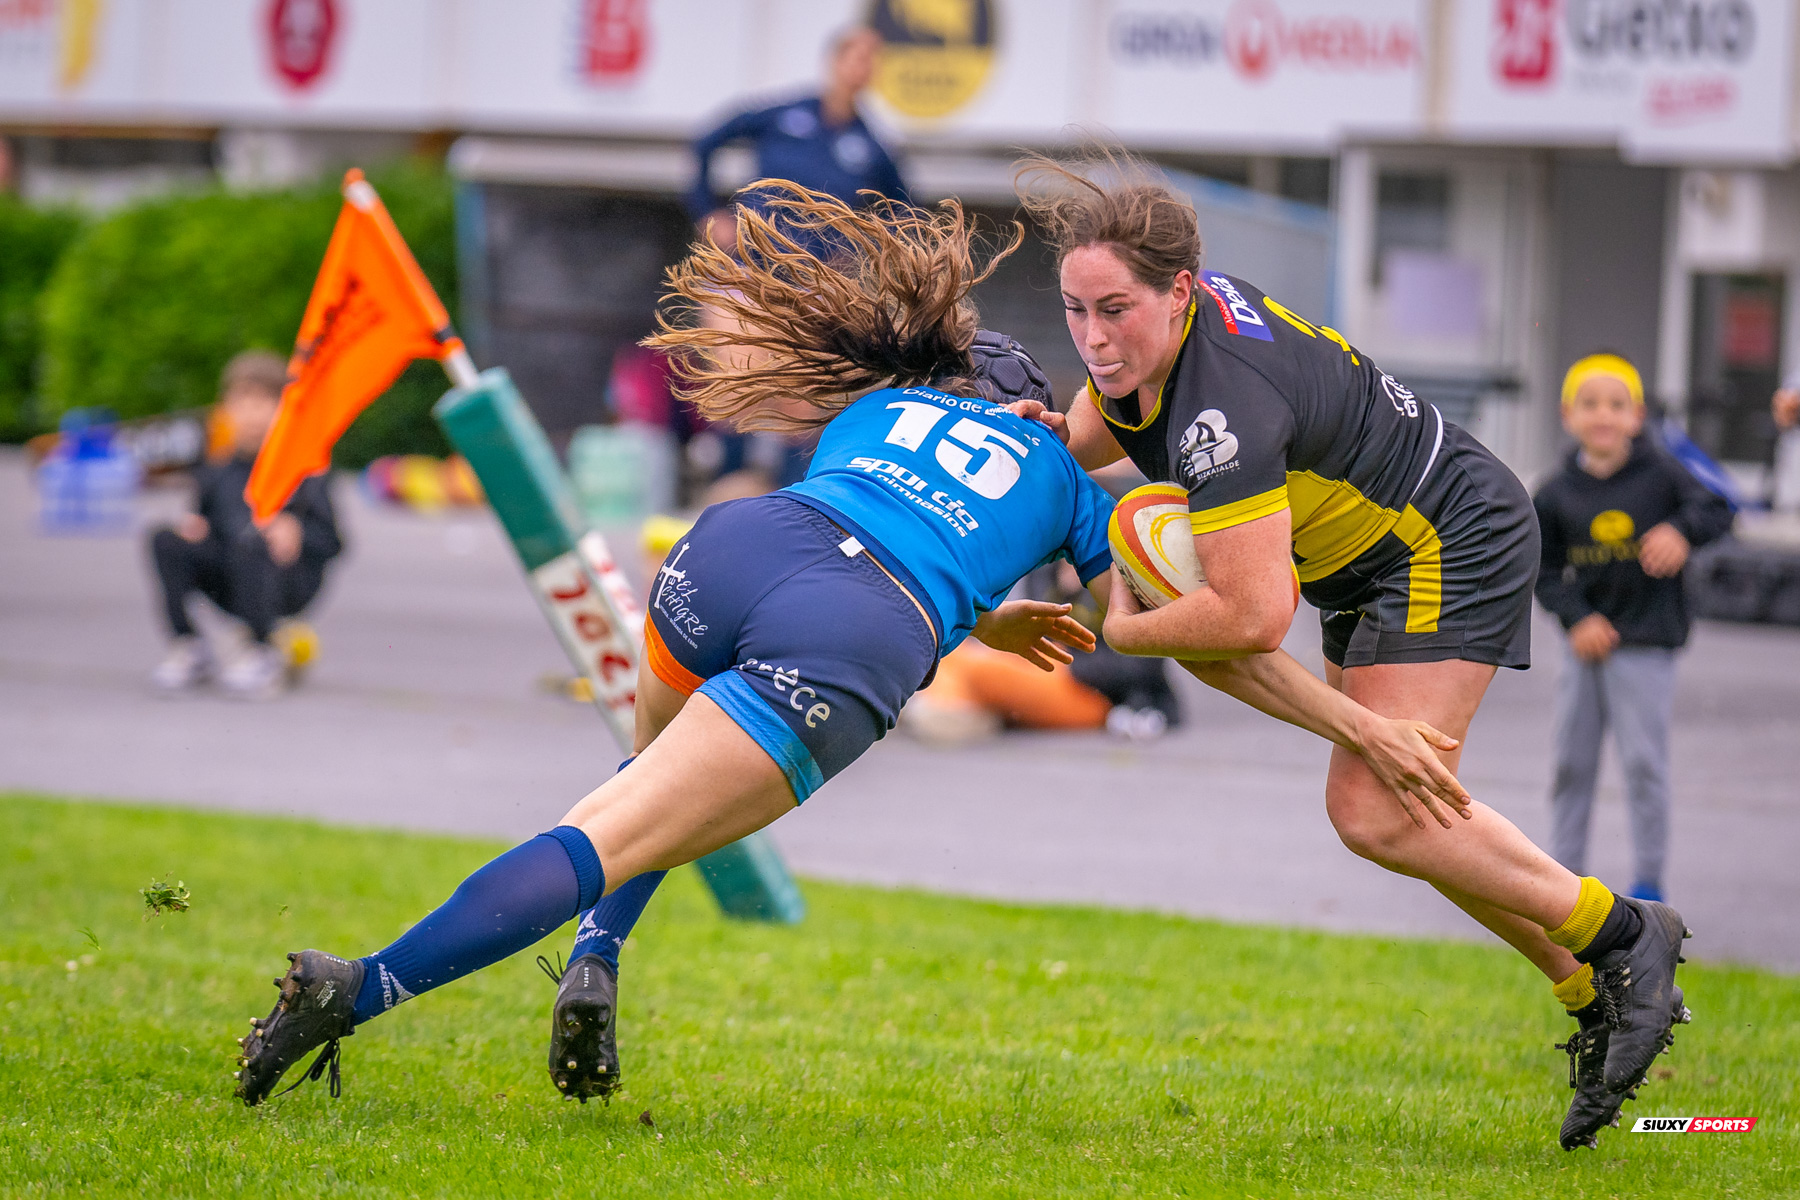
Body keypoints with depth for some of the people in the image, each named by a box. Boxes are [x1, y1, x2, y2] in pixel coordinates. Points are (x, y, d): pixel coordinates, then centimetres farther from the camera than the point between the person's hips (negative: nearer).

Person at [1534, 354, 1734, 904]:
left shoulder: (1659, 473, -6)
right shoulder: (1556, 494, 0)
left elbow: (1718, 510, -7)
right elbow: (1545, 568, 4)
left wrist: (1682, 532, -28)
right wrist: (1576, 618, -11)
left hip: (1646, 643, -3)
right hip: (1588, 642, 3)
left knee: (1643, 761, -3)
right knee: (1572, 760, 9)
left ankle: (1649, 881, 6)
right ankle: (1564, 873, 20)